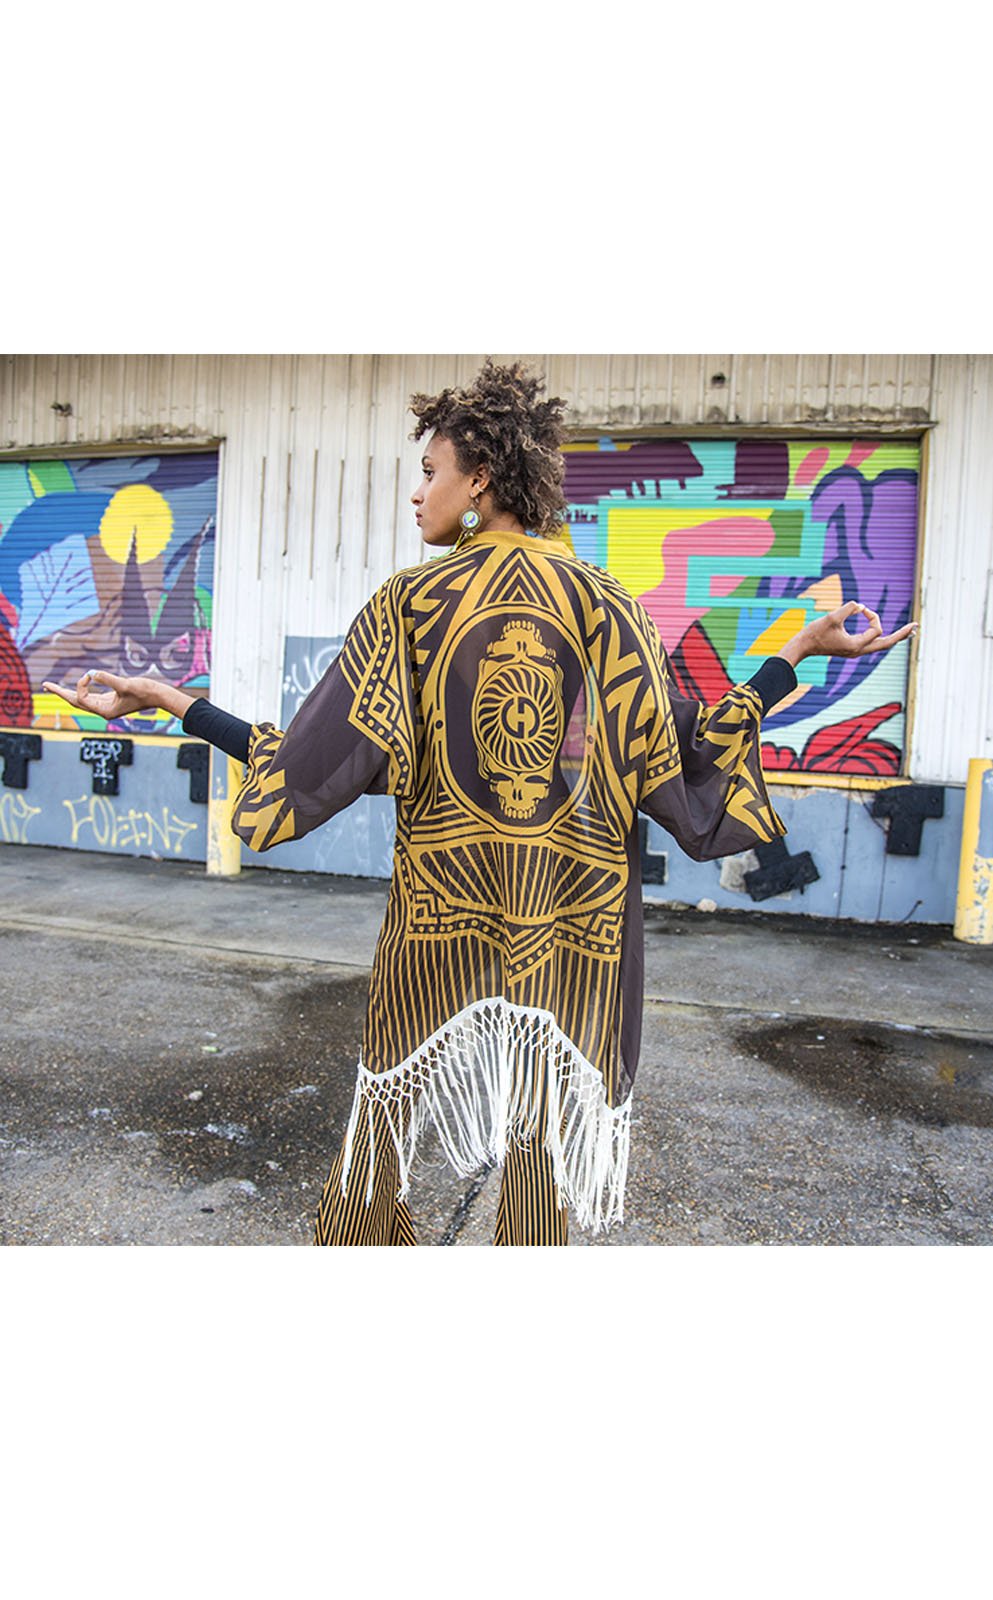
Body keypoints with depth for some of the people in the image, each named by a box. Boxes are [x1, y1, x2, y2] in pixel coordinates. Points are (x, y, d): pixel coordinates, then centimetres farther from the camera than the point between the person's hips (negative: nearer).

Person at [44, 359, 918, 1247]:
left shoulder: (410, 600, -7)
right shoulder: (605, 606, -4)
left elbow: (316, 760, -9)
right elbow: (678, 766, -5)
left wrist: (169, 699, 3)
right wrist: (798, 654, 4)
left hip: (441, 909, 0)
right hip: (574, 911, 1)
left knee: (386, 1113, 21)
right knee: (544, 1133, 16)